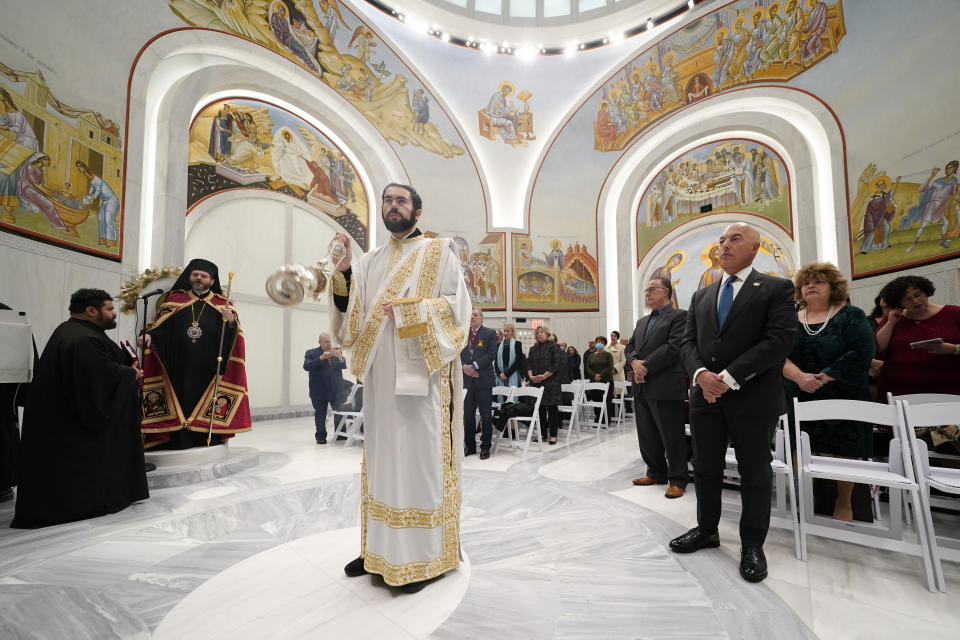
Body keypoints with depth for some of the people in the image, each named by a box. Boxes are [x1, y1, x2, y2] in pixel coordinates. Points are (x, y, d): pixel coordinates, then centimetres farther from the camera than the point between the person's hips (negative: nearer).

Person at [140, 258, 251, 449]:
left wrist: (231, 321, -16)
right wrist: (148, 334, -10)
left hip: (208, 367, -1)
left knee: (205, 409, -3)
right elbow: (159, 325, 10)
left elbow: (233, 334, 5)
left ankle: (206, 440, 3)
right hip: (178, 365, 1)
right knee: (180, 402, -4)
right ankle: (179, 442, 0)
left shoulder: (222, 303, 13)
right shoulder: (174, 298, 16)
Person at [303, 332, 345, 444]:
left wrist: (340, 358, -25)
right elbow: (306, 366, -15)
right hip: (319, 391, -2)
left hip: (336, 390, 3)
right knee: (320, 414, 2)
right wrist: (321, 358, -25)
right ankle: (321, 436, 14)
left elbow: (344, 366, -2)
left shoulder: (337, 352, 8)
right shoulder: (311, 353, 0)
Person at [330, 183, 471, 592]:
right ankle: (379, 547, 23)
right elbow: (350, 312, 10)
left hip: (423, 373, -5)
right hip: (381, 376, 5)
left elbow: (457, 305, -6)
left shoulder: (439, 252, 4)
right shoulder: (369, 262, 18)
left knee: (422, 458, -2)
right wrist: (343, 272, -5)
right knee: (381, 458, 10)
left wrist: (407, 309, -15)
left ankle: (425, 556, 10)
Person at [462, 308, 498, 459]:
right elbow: (458, 354, 8)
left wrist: (474, 366, -15)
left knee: (485, 415, 3)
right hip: (467, 379, 4)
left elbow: (491, 354, -8)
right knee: (468, 415, 9)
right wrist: (464, 367, -10)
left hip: (483, 380, -3)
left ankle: (485, 447, 14)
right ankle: (470, 445, 22)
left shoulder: (490, 333, 1)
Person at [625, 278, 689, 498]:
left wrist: (646, 367, -16)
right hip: (642, 387, 8)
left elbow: (674, 347, -15)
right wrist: (634, 362, -7)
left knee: (671, 436, 2)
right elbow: (630, 346, 15)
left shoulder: (678, 316, -3)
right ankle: (656, 472, 30)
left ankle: (677, 480, 16)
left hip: (665, 387, -7)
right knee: (646, 435, 15)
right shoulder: (641, 321, 20)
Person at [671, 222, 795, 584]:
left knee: (754, 473, 9)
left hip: (753, 397, -4)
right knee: (705, 469, 13)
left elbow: (780, 340, -13)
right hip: (706, 395, 5)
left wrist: (728, 377, -19)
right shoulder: (701, 296, 14)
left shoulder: (777, 289, -1)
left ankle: (752, 545, 26)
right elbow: (688, 341, 9)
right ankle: (707, 529, 32)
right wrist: (701, 374, -12)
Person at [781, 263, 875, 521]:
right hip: (799, 399, 2)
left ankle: (843, 503, 20)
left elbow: (863, 351, -13)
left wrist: (825, 376, -19)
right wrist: (799, 376, -20)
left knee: (844, 450, 2)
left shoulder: (851, 316, 0)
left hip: (842, 397, -2)